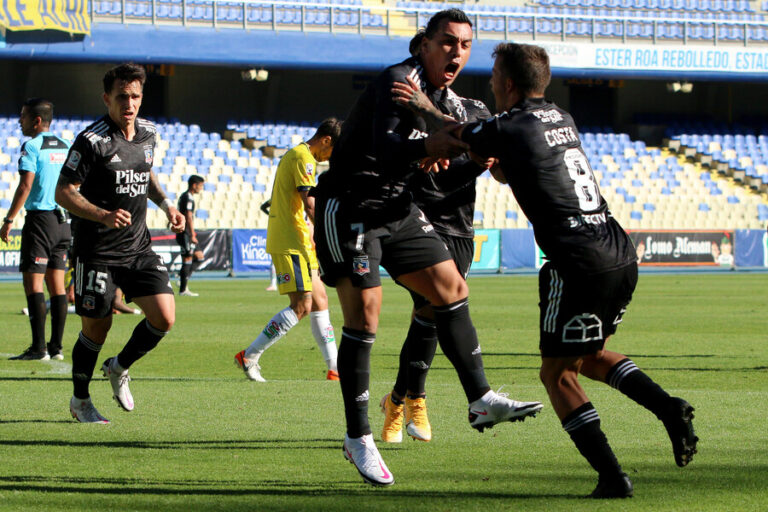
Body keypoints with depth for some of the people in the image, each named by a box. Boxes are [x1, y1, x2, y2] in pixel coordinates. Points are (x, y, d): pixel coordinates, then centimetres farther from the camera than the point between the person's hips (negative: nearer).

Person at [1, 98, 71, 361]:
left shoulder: (32, 147, -10)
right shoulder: (65, 147, 12)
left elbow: (26, 185, -17)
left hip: (40, 218, -7)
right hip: (63, 221, 7)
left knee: (33, 283, -6)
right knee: (57, 285, 9)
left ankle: (39, 347, -11)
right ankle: (56, 347, 8)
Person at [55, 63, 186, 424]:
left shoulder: (148, 133, 6)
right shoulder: (92, 140, -15)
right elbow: (63, 192, -15)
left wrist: (166, 204, 12)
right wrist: (103, 215, -29)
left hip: (138, 248, 6)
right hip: (97, 252, -6)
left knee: (164, 316, -6)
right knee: (97, 327, 0)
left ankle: (119, 368, 21)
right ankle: (80, 400, 22)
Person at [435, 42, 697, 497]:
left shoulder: (508, 129, -6)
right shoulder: (562, 119, 17)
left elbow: (449, 136, 14)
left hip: (581, 265, -8)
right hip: (623, 255, 8)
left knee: (559, 374, 5)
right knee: (588, 356, 25)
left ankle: (612, 477, -5)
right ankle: (668, 407, 5)